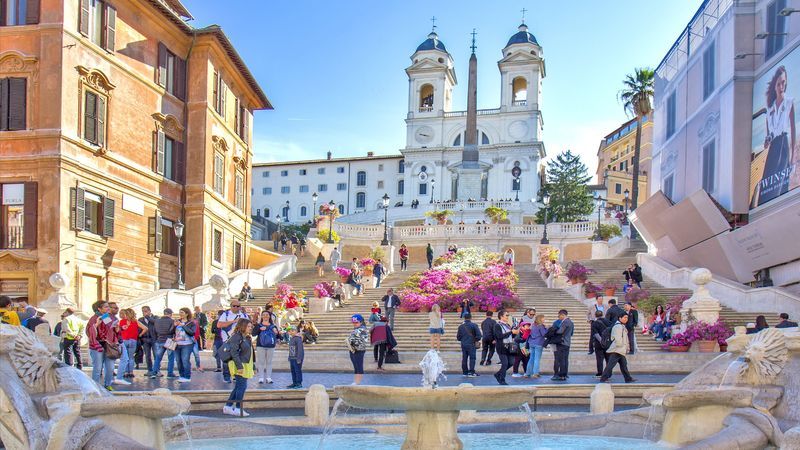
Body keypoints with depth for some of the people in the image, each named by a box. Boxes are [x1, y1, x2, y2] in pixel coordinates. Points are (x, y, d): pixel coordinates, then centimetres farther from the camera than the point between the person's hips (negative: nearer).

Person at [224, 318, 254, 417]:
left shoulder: (247, 337, 16)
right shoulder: (236, 337, -13)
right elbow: (234, 352, -20)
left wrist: (252, 366, 17)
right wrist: (239, 366, -23)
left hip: (245, 365, 10)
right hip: (239, 365, -10)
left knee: (238, 387, 13)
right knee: (242, 386, -7)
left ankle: (227, 407, 20)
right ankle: (238, 409, 1)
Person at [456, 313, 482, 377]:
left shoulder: (461, 326, 5)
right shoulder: (474, 325, -6)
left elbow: (458, 337, 8)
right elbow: (479, 335, -9)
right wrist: (477, 340, 9)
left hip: (463, 345, 4)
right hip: (471, 344, -4)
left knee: (464, 358, 10)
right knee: (472, 358, 1)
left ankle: (465, 372, 14)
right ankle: (471, 372, -3)